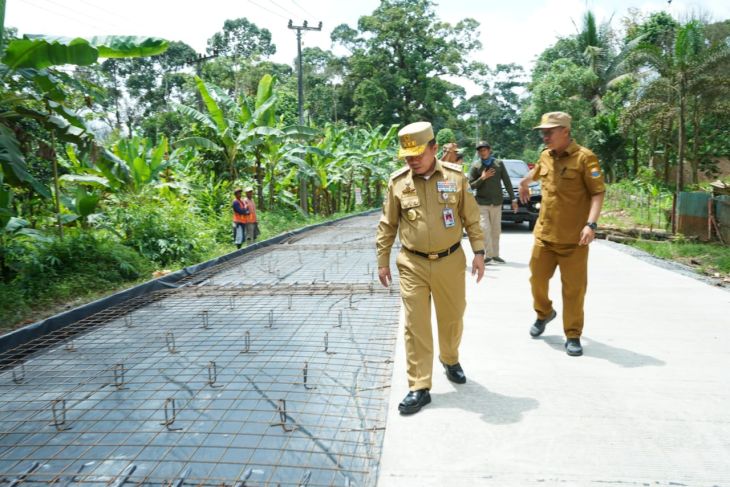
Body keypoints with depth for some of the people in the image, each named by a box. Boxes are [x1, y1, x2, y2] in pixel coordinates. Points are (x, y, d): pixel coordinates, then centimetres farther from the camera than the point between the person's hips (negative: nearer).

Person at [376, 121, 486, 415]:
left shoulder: (455, 176, -3)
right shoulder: (397, 181, -2)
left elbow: (471, 218, 4)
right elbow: (387, 225, 4)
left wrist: (479, 252, 0)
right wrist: (382, 261, 5)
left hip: (451, 261, 1)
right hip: (412, 265, 0)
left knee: (452, 318, 16)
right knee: (416, 326, 0)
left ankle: (450, 360, 45)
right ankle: (419, 388, 11)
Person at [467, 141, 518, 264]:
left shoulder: (499, 164, 2)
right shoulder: (475, 166, -2)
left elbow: (507, 182, 4)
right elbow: (471, 186, -3)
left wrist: (513, 199, 1)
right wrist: (482, 178, -17)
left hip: (497, 202, 2)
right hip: (482, 203, -2)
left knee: (496, 230, 7)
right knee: (485, 229, -11)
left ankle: (495, 254, 17)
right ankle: (488, 254, -2)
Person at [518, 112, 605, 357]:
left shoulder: (584, 158, -11)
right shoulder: (545, 156, 8)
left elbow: (598, 192, -13)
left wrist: (591, 224, -24)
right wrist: (524, 183, 49)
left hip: (574, 238, -5)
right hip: (544, 234, 5)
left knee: (574, 289, 2)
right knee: (537, 278, 13)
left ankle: (573, 336, 16)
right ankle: (544, 313, 41)